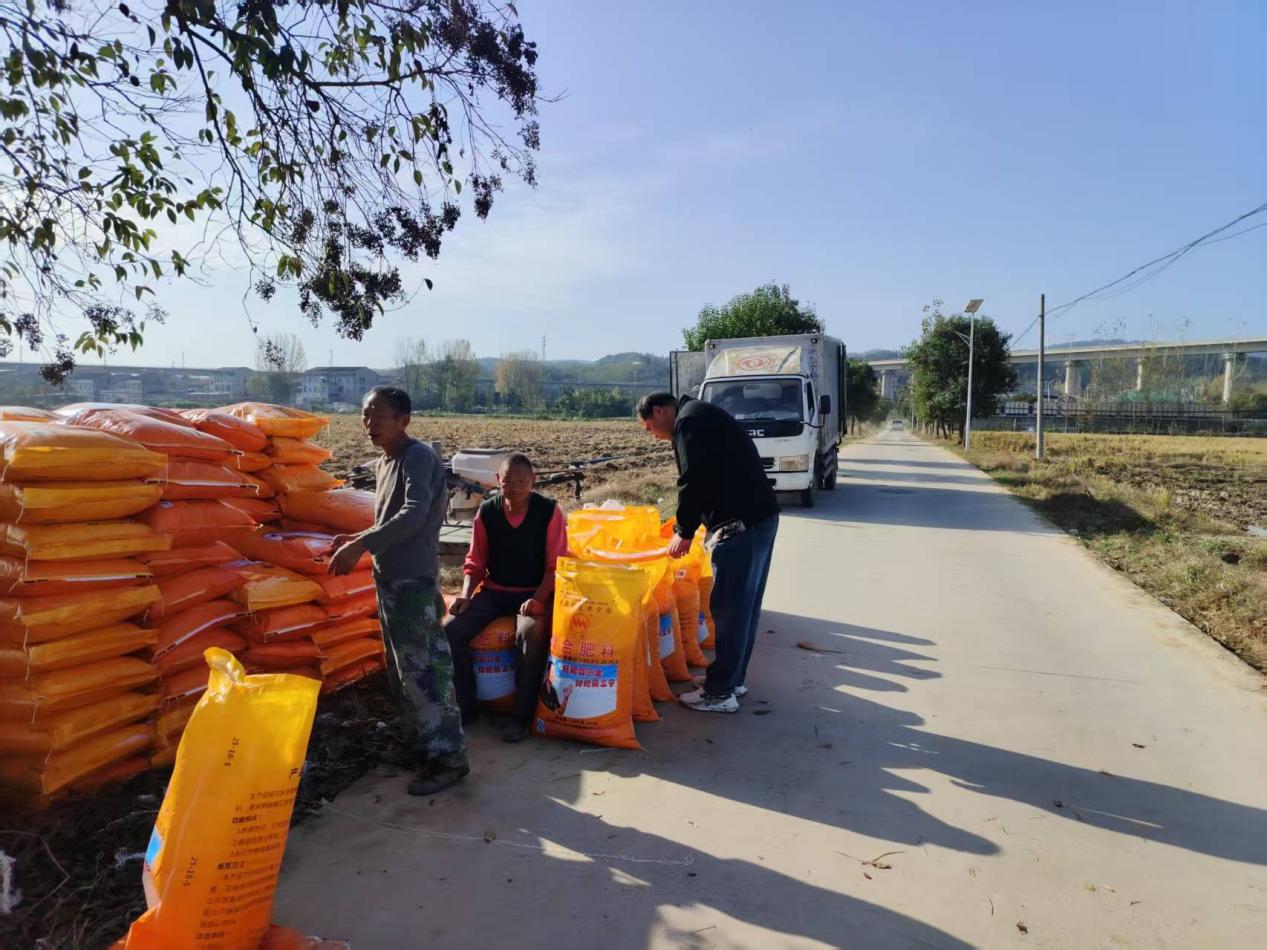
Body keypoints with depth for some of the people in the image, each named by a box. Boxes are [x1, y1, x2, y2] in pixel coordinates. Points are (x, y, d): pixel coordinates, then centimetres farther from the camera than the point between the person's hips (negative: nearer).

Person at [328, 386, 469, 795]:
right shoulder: (385, 462, 14)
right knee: (402, 671, 17)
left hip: (412, 581, -10)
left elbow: (414, 515, -28)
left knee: (422, 670, -5)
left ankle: (449, 757, 6)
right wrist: (356, 540, 8)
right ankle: (431, 740, 30)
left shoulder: (419, 457, -14)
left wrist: (361, 544, -30)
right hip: (389, 579, 10)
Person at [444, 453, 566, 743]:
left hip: (535, 592, -3)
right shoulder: (486, 512, -1)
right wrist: (466, 596, -10)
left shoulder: (549, 511, -9)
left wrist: (538, 600, -21)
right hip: (494, 591, 4)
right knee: (451, 630, -18)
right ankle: (465, 706, 1)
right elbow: (475, 563, 6)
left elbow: (555, 565, -7)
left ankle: (523, 716, -17)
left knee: (530, 633, -34)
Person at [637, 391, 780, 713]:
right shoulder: (704, 416, 23)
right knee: (744, 605, 16)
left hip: (741, 524, -10)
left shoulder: (688, 421, -9)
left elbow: (695, 481, -19)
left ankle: (720, 692, 7)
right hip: (760, 517, 11)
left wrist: (684, 532, -9)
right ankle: (732, 678, 28)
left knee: (728, 609, -2)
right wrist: (685, 525, 25)